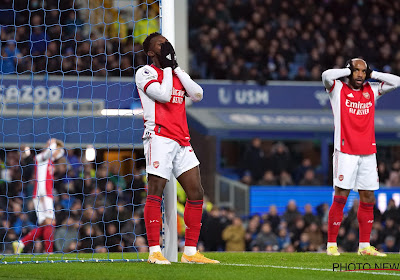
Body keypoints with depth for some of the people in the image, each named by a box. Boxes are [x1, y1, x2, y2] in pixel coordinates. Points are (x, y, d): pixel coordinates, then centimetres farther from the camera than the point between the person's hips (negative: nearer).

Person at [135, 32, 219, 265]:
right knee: (155, 192, -9)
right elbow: (163, 94, -14)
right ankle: (154, 251, -8)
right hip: (159, 137, -7)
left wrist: (176, 68, 6)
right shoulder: (146, 73, 2)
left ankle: (190, 252, 5)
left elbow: (197, 95, 7)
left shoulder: (176, 74, 22)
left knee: (196, 192, 1)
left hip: (182, 141, 7)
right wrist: (168, 67, -2)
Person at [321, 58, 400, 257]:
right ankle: (331, 244, 0)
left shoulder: (371, 91, 14)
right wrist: (348, 71, -4)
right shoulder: (338, 89, 1)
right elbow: (327, 76, -18)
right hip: (345, 153, -5)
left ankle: (364, 246, 12)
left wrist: (372, 74, 8)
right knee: (340, 197, -6)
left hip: (368, 153, 5)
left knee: (368, 199, 5)